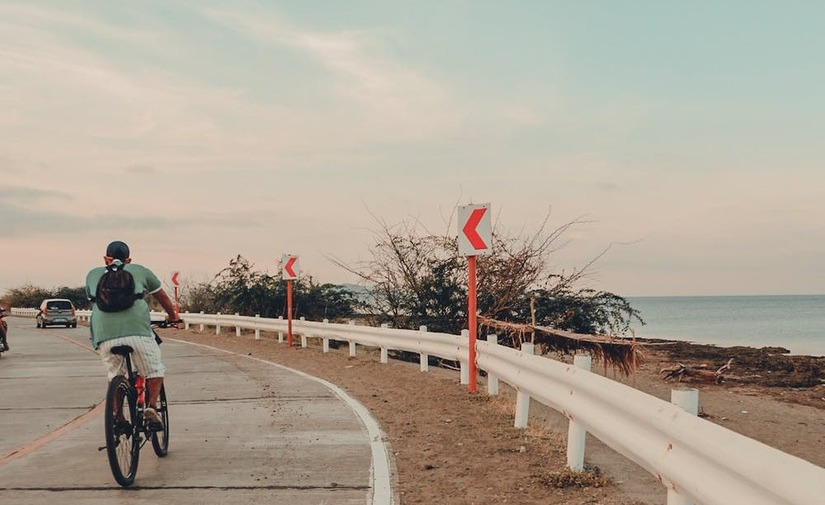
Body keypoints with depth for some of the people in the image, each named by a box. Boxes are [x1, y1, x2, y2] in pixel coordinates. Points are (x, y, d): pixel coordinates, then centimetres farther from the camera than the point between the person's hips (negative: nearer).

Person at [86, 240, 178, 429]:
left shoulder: (93, 274, 27)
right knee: (154, 370, 17)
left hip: (104, 334, 2)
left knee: (115, 375, 23)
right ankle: (152, 405, -2)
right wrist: (173, 316, 51)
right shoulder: (139, 270, 23)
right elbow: (162, 296, 34)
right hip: (137, 330, -2)